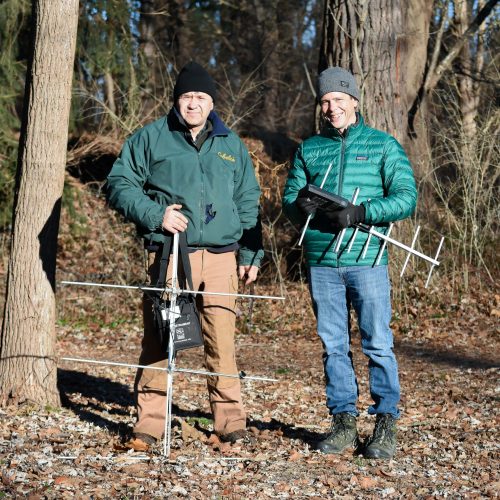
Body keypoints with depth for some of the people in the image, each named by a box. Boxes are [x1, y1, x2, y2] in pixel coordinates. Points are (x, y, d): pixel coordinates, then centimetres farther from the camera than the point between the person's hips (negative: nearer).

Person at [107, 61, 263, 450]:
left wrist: (251, 253, 12)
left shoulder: (231, 145, 16)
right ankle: (149, 423, 6)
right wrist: (155, 213, -9)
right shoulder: (151, 138, 7)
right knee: (158, 337, -2)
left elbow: (248, 202, 20)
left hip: (221, 257, 2)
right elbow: (119, 184, 5)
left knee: (222, 339, -1)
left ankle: (230, 419, 8)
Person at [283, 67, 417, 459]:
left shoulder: (383, 145, 4)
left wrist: (358, 213, -17)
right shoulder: (309, 149, 14)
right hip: (321, 263, 3)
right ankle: (344, 423, 15)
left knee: (378, 345, -2)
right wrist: (300, 204, -11)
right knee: (333, 346, 7)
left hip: (367, 261, -3)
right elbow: (290, 197, 14)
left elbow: (406, 198, -4)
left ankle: (386, 423, 7)